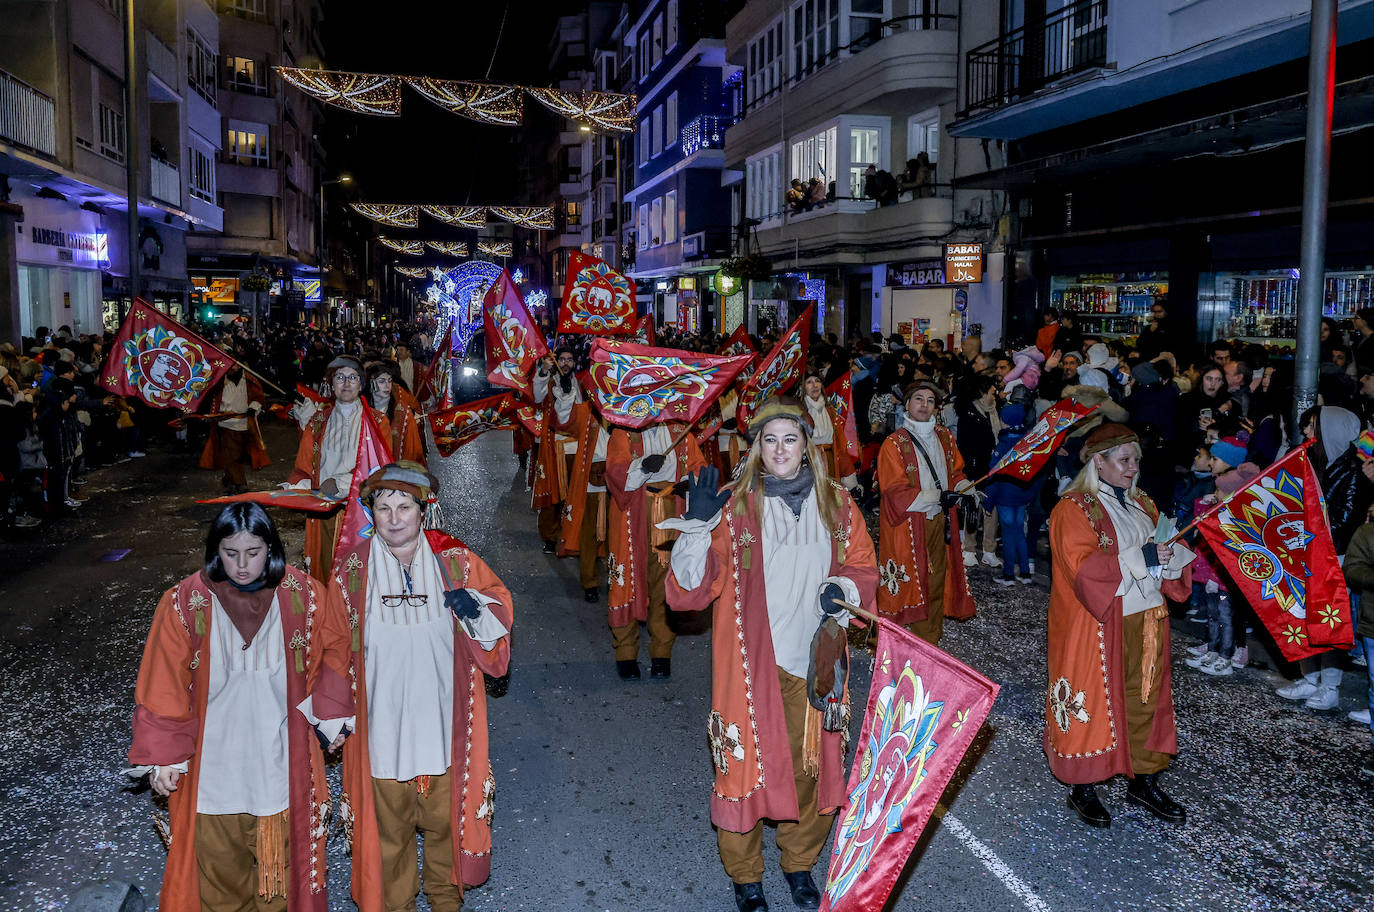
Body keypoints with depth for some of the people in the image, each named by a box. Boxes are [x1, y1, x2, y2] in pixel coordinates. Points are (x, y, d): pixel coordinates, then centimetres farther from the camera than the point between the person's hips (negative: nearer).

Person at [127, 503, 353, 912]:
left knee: (282, 855, 14)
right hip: (214, 763, 0)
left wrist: (330, 716, 0)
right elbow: (164, 686, -5)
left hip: (282, 759, 1)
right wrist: (164, 755, -4)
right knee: (219, 862, 12)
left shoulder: (304, 597, -9)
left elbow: (333, 651, 5)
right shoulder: (185, 604, -11)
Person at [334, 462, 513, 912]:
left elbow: (498, 621, 1)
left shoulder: (455, 562, -5)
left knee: (445, 815, 16)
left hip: (442, 720, 1)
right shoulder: (354, 571, -6)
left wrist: (475, 610, -20)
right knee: (388, 823, 14)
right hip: (382, 724, -1)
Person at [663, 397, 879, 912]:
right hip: (752, 667, -3)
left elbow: (864, 570, 13)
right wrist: (697, 525, -26)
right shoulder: (735, 508, -7)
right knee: (745, 770, 6)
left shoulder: (836, 506, 3)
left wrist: (845, 589, -9)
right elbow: (688, 592, -13)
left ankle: (799, 863, 40)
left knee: (813, 768, 14)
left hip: (815, 664, 3)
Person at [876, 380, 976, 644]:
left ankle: (930, 647, 22)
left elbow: (956, 473, 18)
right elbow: (897, 492, -14)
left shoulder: (944, 437, 9)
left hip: (939, 523, 6)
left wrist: (966, 491, -5)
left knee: (936, 584, 10)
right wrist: (938, 497, -19)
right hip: (908, 526, -6)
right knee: (909, 587, -3)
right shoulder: (894, 444, -9)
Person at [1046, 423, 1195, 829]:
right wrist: (1140, 558, -22)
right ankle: (1083, 788, 13)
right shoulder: (1074, 508, -10)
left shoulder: (1141, 504, 13)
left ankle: (1144, 780, 26)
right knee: (1093, 700, 1)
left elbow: (1165, 552, 15)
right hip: (1098, 624, -7)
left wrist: (1168, 553, -9)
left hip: (1145, 620, 7)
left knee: (1145, 698, 12)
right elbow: (1083, 567, -20)